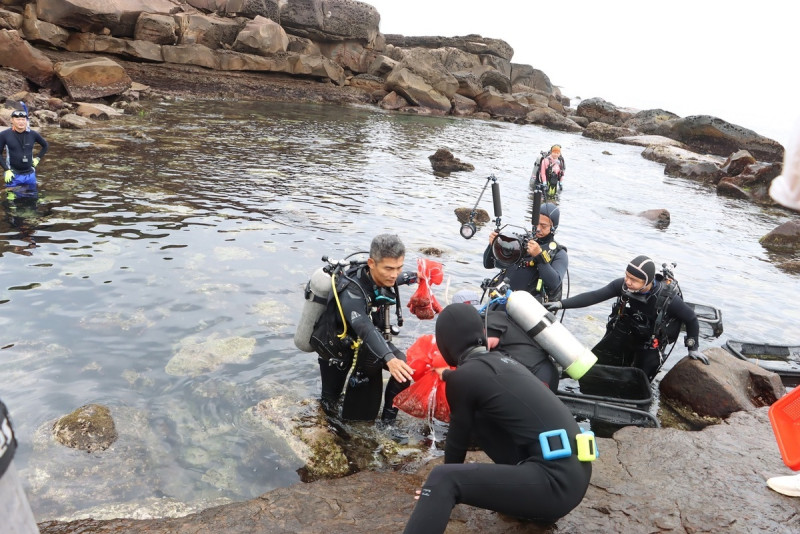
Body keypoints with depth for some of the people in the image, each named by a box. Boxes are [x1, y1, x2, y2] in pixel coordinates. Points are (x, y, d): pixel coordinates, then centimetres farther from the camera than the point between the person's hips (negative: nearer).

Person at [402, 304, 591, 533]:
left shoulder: (463, 376, -7)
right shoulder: (503, 362, 14)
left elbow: (458, 439, 7)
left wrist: (442, 487, 26)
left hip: (558, 481, -8)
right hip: (573, 468, 8)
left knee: (443, 480, -15)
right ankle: (529, 497, 25)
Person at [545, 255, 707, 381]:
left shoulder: (667, 298, -26)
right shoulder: (622, 285, -22)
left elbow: (691, 319, -9)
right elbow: (594, 296, -25)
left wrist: (693, 348, 1)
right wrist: (561, 304, -34)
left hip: (649, 344, -2)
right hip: (622, 334, 3)